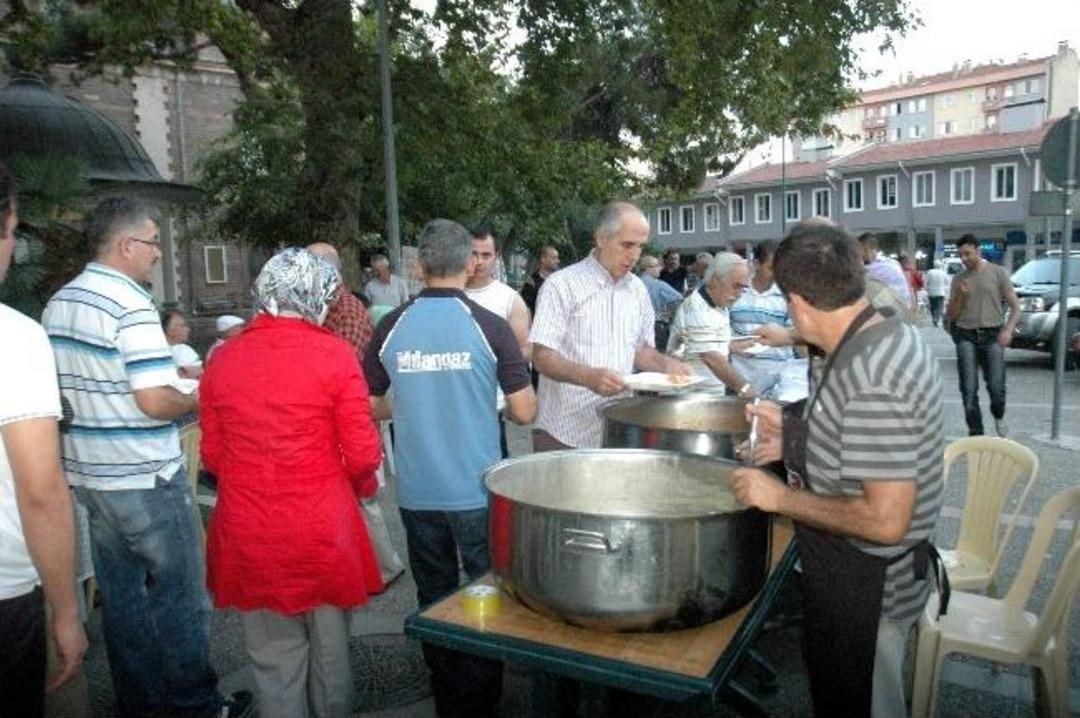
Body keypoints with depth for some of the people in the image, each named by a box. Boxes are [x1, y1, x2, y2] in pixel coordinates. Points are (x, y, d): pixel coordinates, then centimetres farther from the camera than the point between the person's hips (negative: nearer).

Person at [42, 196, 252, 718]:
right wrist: (195, 400, -5)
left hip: (88, 473, 8)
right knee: (179, 595, 5)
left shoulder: (58, 303, 9)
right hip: (144, 479, -8)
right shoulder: (130, 305, -18)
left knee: (120, 592, 16)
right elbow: (156, 401, -24)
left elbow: (69, 385, 16)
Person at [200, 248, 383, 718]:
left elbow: (212, 455, 6)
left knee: (273, 657, 16)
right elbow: (362, 454, -11)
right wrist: (363, 485, 10)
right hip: (322, 529, -2)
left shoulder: (223, 360, -1)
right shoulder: (334, 355, -12)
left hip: (249, 533, 3)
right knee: (329, 650, 17)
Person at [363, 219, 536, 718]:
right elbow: (524, 412, -10)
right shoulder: (489, 327, -11)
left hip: (417, 492, 3)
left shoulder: (391, 327, -3)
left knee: (434, 601, 17)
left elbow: (370, 406, 4)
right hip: (478, 489, -3)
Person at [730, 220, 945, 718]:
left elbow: (886, 520, -32)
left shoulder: (871, 378, -32)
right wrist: (797, 435, 5)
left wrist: (780, 497, -23)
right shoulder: (893, 334, -2)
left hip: (866, 592, -9)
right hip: (875, 574, 9)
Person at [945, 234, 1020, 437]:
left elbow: (1015, 307, 1)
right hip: (966, 337, 2)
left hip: (992, 335, -2)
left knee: (996, 387, -10)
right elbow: (950, 316, 11)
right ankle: (976, 434, 6)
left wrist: (1008, 329, -16)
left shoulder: (998, 273, 3)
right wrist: (960, 296, -7)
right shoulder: (958, 280, 10)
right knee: (969, 390, -5)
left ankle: (999, 417, 23)